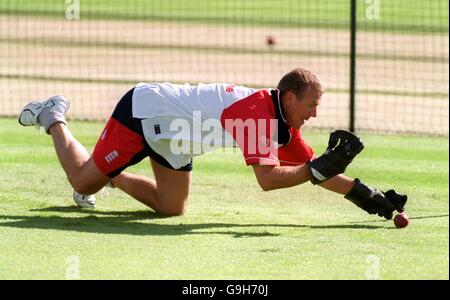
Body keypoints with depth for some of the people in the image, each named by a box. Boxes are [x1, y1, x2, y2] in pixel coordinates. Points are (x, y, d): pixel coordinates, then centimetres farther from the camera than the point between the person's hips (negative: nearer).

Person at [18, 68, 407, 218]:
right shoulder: (258, 110, -32)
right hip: (143, 108, -9)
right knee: (83, 181, -2)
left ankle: (111, 174, 29)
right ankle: (53, 118, 23)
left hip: (170, 134, 9)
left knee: (171, 207, 10)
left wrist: (365, 196, -8)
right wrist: (319, 168, -41)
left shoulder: (283, 125, -5)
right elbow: (266, 178, -38)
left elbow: (316, 169, 0)